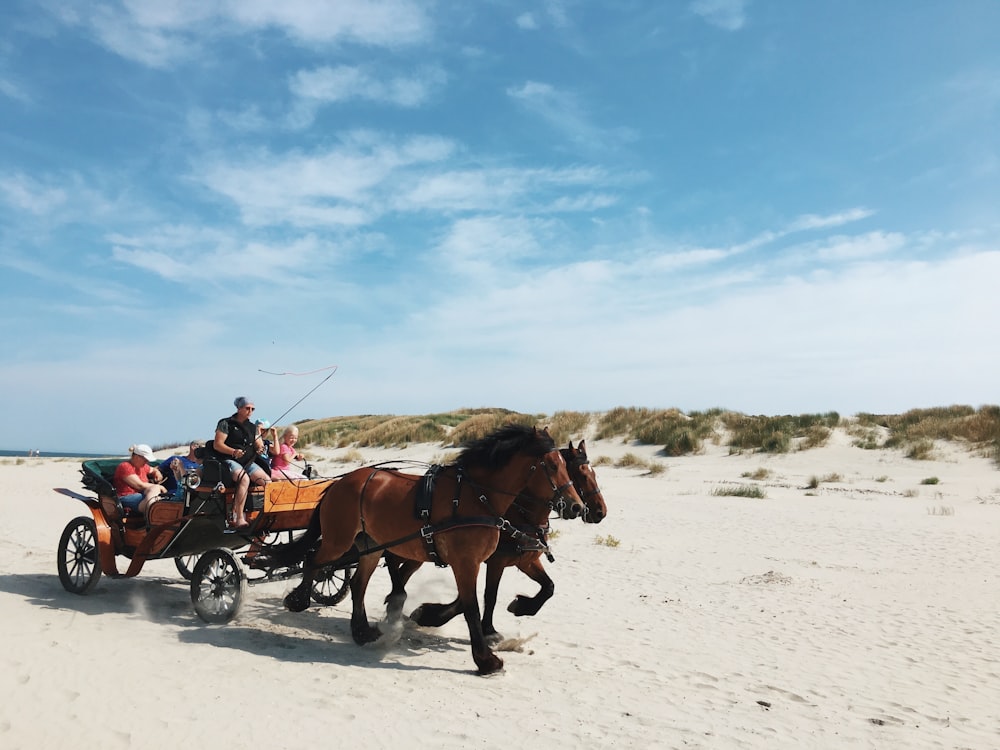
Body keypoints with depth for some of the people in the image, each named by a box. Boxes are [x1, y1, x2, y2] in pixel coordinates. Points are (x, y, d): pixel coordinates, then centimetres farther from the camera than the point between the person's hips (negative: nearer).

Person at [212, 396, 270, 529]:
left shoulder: (252, 427, 18)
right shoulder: (226, 423, 0)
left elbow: (259, 446, 16)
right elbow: (217, 445, -9)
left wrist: (260, 448, -10)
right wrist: (234, 452, -25)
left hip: (248, 462, 7)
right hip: (230, 461, -6)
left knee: (267, 481, -14)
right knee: (244, 479, -35)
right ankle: (239, 519, -35)